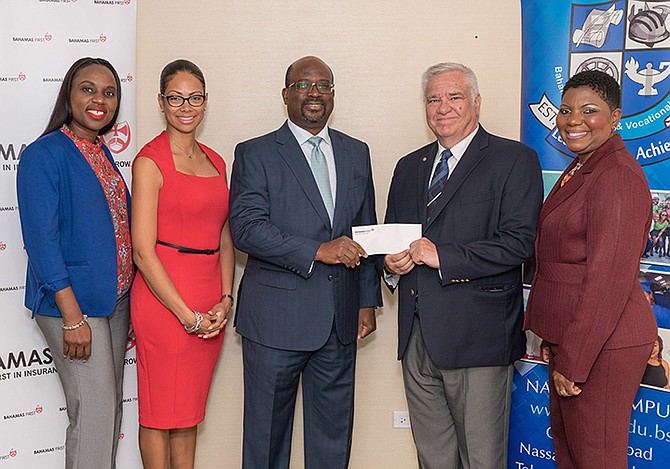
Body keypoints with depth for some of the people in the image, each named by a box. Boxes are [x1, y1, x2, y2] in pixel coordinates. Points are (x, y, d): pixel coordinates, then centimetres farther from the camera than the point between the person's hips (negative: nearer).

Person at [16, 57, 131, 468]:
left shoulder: (104, 155, 12)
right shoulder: (44, 155, -11)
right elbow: (42, 241, -16)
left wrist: (131, 306, 12)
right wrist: (73, 317, -20)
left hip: (115, 299, 8)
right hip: (71, 303, -8)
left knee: (112, 407, 14)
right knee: (94, 412, -4)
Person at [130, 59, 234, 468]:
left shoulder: (216, 162, 13)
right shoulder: (150, 161, -7)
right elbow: (143, 251, -12)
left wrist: (226, 299, 1)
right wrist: (187, 315, -13)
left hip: (212, 302, 6)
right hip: (164, 298, -6)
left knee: (191, 411, 16)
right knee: (161, 412, 6)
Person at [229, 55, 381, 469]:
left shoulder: (357, 153, 12)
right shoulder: (255, 154, -1)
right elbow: (246, 228, -14)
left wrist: (368, 300, 9)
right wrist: (317, 251, -20)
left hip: (340, 321, 4)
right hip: (276, 319, -4)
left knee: (333, 434, 13)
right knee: (267, 435, 8)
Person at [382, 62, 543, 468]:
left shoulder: (515, 160, -3)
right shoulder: (410, 166, 17)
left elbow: (518, 241, -14)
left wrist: (444, 256, -19)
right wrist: (391, 263, -1)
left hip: (477, 335, -6)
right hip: (417, 335, 6)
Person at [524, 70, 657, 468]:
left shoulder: (617, 177, -19)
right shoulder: (581, 169, 14)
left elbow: (608, 279, -23)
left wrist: (572, 361, -20)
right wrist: (555, 343, 15)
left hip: (602, 346, -9)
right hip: (568, 340, 10)